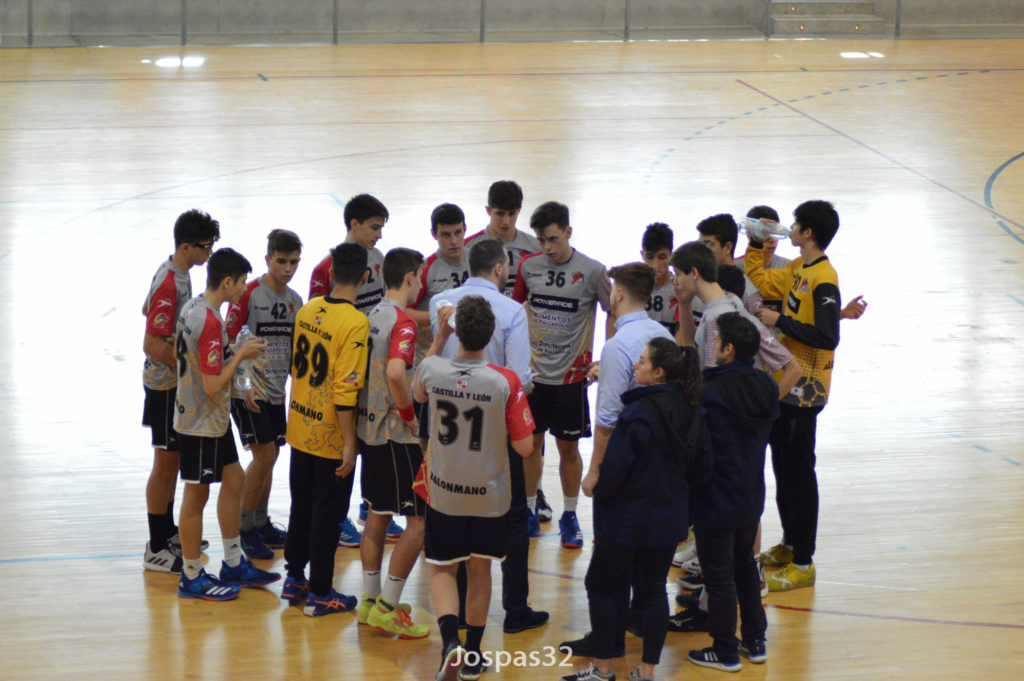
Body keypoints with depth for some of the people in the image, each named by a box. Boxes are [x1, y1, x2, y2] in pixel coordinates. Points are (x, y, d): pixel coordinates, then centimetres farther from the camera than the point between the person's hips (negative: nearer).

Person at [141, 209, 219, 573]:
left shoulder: (175, 272, 5)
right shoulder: (170, 283, -26)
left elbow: (148, 310, 22)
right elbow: (153, 345, -28)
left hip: (177, 382, 10)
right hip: (167, 384, -10)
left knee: (173, 461, 19)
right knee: (165, 464, -2)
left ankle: (168, 533, 32)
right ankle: (156, 549, 6)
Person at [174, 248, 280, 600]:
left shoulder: (192, 307, 4)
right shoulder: (211, 323, -26)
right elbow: (213, 386, -27)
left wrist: (232, 353, 10)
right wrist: (240, 355, -15)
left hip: (214, 420, 10)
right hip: (202, 423, -10)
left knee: (233, 479, 18)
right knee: (196, 495, 2)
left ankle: (234, 565, 28)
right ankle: (192, 578, 14)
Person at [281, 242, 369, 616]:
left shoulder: (307, 311, 0)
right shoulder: (355, 323, -21)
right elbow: (345, 388, -23)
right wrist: (349, 441, -18)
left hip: (300, 428, 6)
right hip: (331, 437, -6)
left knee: (302, 506, 19)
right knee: (327, 514, 5)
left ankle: (294, 579, 30)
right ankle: (320, 593, 13)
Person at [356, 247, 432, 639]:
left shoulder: (374, 316, 9)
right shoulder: (403, 322, -18)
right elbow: (396, 371, -34)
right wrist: (409, 413, -19)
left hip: (370, 428, 9)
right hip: (397, 436, -9)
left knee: (377, 515, 16)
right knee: (419, 520, -3)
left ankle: (370, 601, 21)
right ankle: (387, 608, -3)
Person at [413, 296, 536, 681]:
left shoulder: (432, 370, -16)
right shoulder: (505, 382, -21)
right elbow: (524, 448, -16)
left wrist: (438, 337, 11)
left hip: (443, 494, 0)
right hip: (489, 495, 0)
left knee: (442, 570, 13)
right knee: (479, 571, 18)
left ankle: (449, 639, -12)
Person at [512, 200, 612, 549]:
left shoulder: (592, 271, -10)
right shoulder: (529, 266, -1)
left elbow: (613, 313, 1)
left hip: (571, 373, -2)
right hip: (532, 371, 2)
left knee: (568, 447, 5)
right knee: (530, 443, 9)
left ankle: (569, 517, 18)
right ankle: (529, 511, 23)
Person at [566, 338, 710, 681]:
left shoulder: (637, 414, -22)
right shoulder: (690, 411, 0)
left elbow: (614, 469, -20)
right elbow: (702, 467, 8)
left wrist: (598, 491, -1)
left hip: (628, 517, -7)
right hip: (669, 517, 7)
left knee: (602, 587, 8)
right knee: (654, 590, 13)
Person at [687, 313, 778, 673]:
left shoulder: (710, 394, -23)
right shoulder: (767, 387, -2)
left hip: (716, 502, -7)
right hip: (752, 498, 7)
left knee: (718, 575, 4)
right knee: (745, 566, 22)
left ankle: (725, 652, 12)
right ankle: (755, 641, 28)